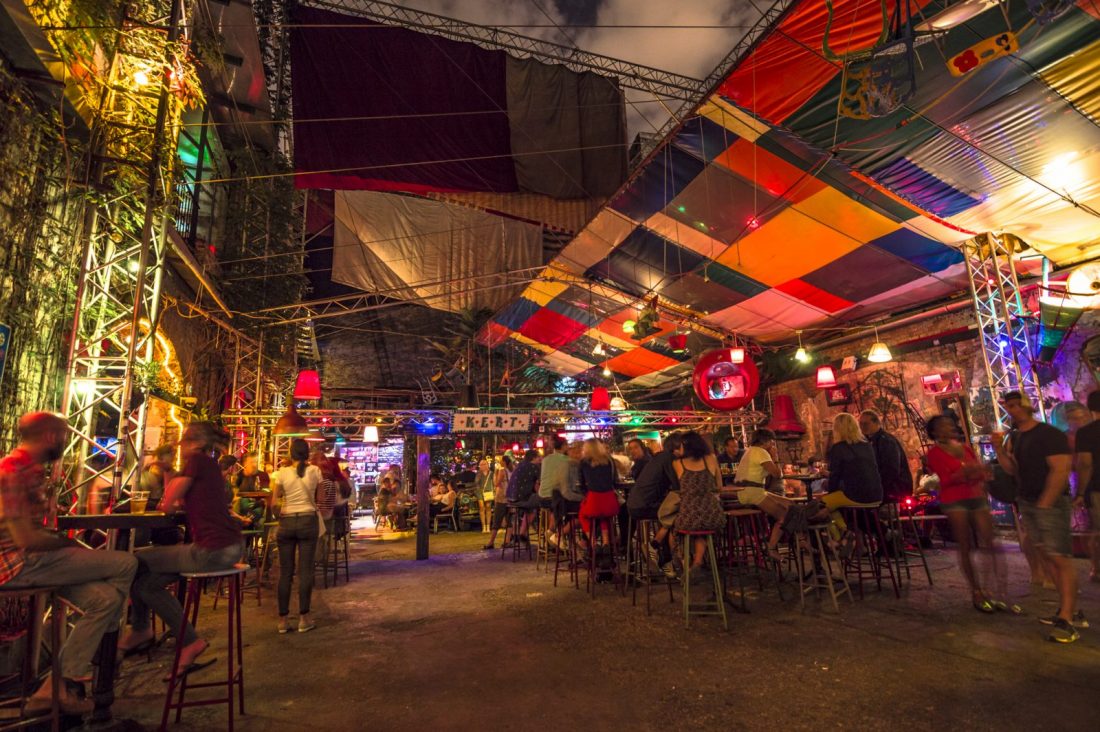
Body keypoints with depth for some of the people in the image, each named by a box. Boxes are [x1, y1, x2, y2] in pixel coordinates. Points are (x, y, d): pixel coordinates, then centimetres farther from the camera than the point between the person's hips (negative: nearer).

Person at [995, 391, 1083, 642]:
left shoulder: (1050, 434, -10)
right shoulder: (1015, 437, 12)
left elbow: (1061, 471, -16)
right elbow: (1012, 469, 14)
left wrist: (1044, 504, -18)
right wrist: (999, 450, -3)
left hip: (1050, 503, -8)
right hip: (1026, 503, 8)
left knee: (1060, 558, -8)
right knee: (1046, 556, 10)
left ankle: (1067, 619, -7)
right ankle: (1072, 611, 18)